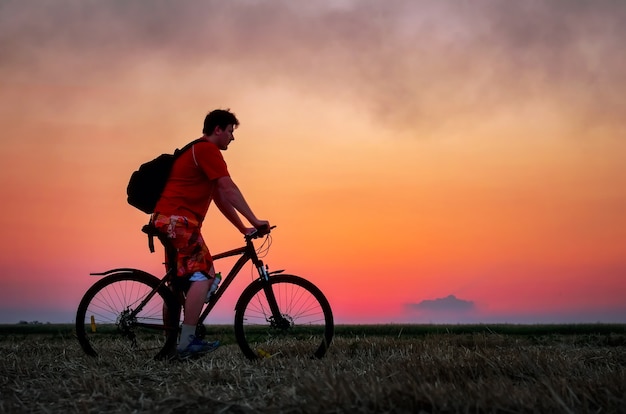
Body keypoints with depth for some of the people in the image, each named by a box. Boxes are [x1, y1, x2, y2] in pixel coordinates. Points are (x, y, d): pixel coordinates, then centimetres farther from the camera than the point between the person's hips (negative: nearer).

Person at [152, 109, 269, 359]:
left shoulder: (198, 152, 25)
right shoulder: (207, 150, -7)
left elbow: (220, 198, 24)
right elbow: (230, 190, -15)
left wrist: (243, 228, 20)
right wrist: (255, 221, -14)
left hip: (169, 220, 11)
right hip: (178, 219, -11)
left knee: (181, 282, 14)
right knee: (202, 275, -15)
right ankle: (187, 342, -19)